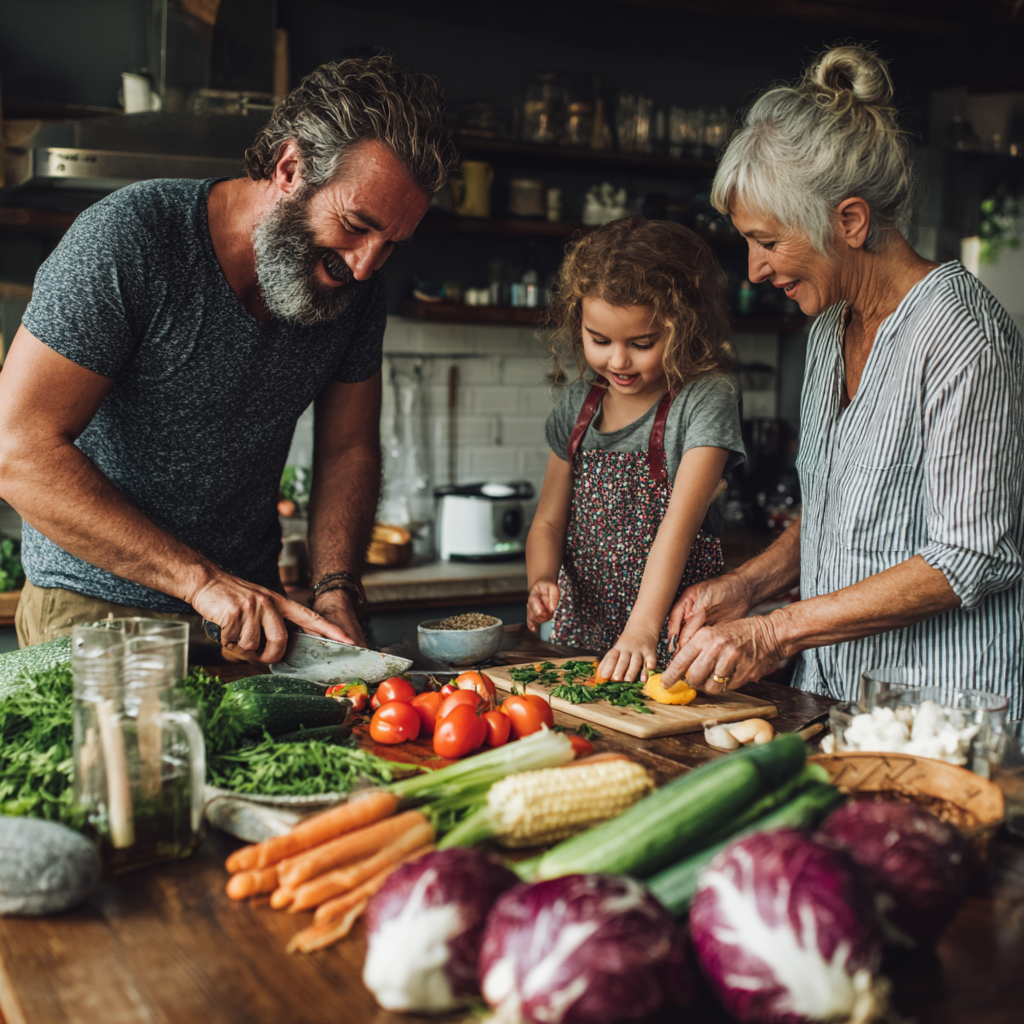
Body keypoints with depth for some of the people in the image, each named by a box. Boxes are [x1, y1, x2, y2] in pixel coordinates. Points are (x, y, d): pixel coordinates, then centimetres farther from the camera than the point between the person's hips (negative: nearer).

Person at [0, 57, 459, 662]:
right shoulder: (129, 237, -19)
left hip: (251, 606, 4)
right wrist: (203, 582, -28)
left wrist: (337, 592, -10)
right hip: (95, 609, -4)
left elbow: (348, 450, 7)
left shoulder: (356, 288, -2)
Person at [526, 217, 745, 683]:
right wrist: (542, 581, -7)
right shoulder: (578, 405, 9)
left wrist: (642, 627, -27)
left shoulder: (706, 399, -7)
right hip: (580, 634, 4)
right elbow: (549, 520, 14)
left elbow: (679, 521, -18)